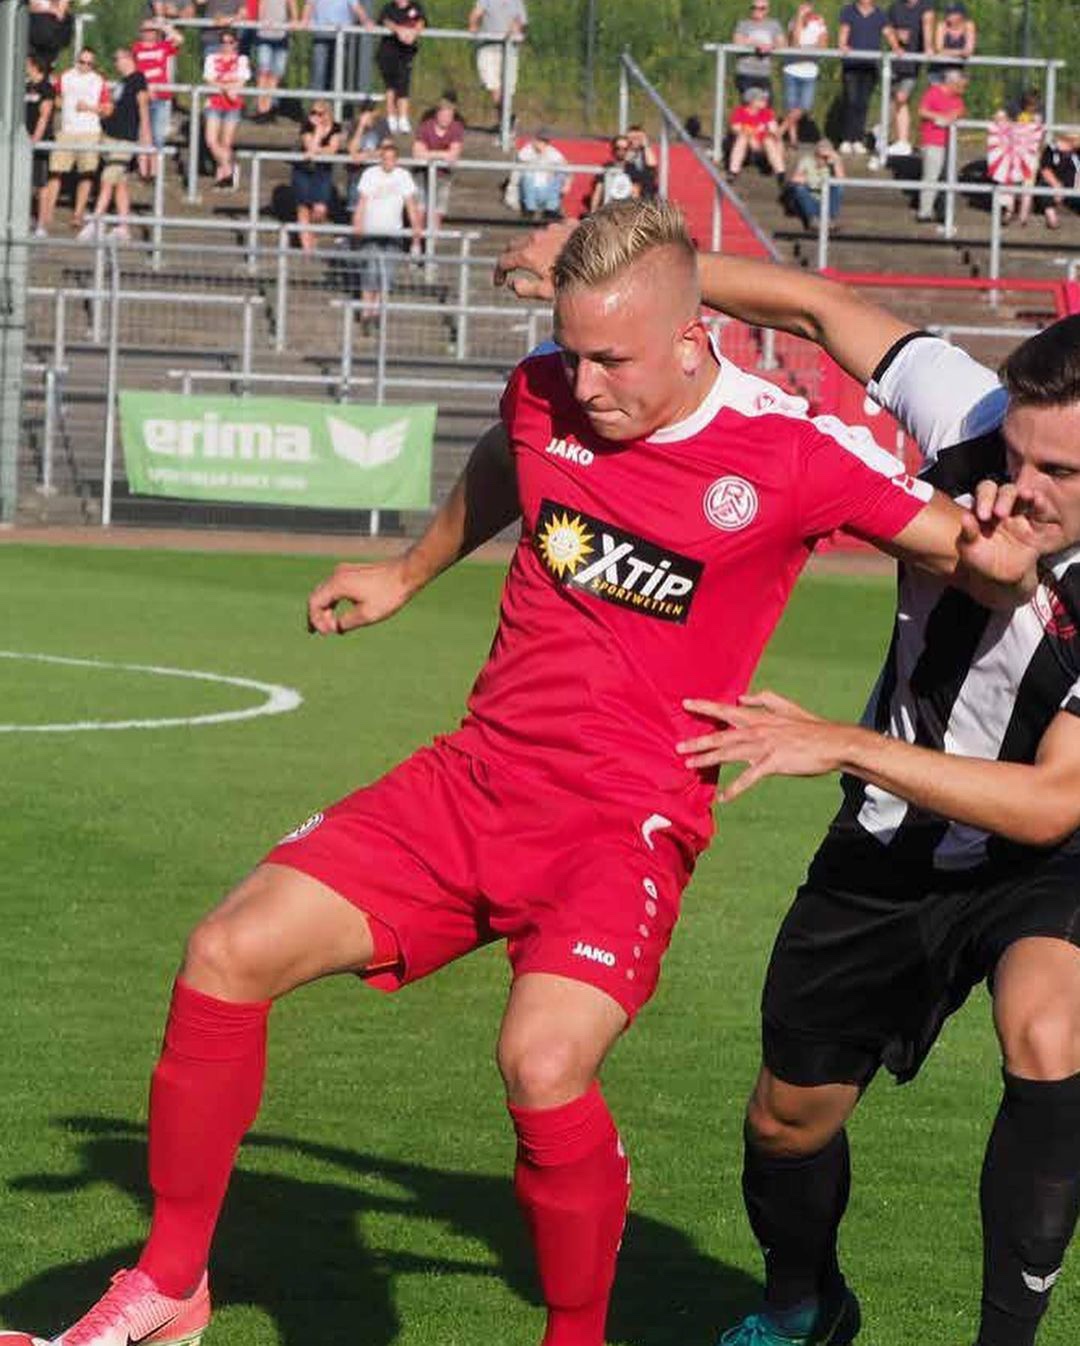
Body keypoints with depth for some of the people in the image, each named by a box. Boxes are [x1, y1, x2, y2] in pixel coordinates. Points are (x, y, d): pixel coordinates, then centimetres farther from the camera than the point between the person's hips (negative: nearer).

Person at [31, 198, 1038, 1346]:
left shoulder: (794, 453, -13)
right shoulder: (543, 395, 2)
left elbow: (958, 540, -4)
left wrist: (992, 551, -27)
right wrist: (406, 575, 40)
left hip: (627, 822, -5)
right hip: (475, 775, 5)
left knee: (544, 1062, -31)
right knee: (230, 952, -6)